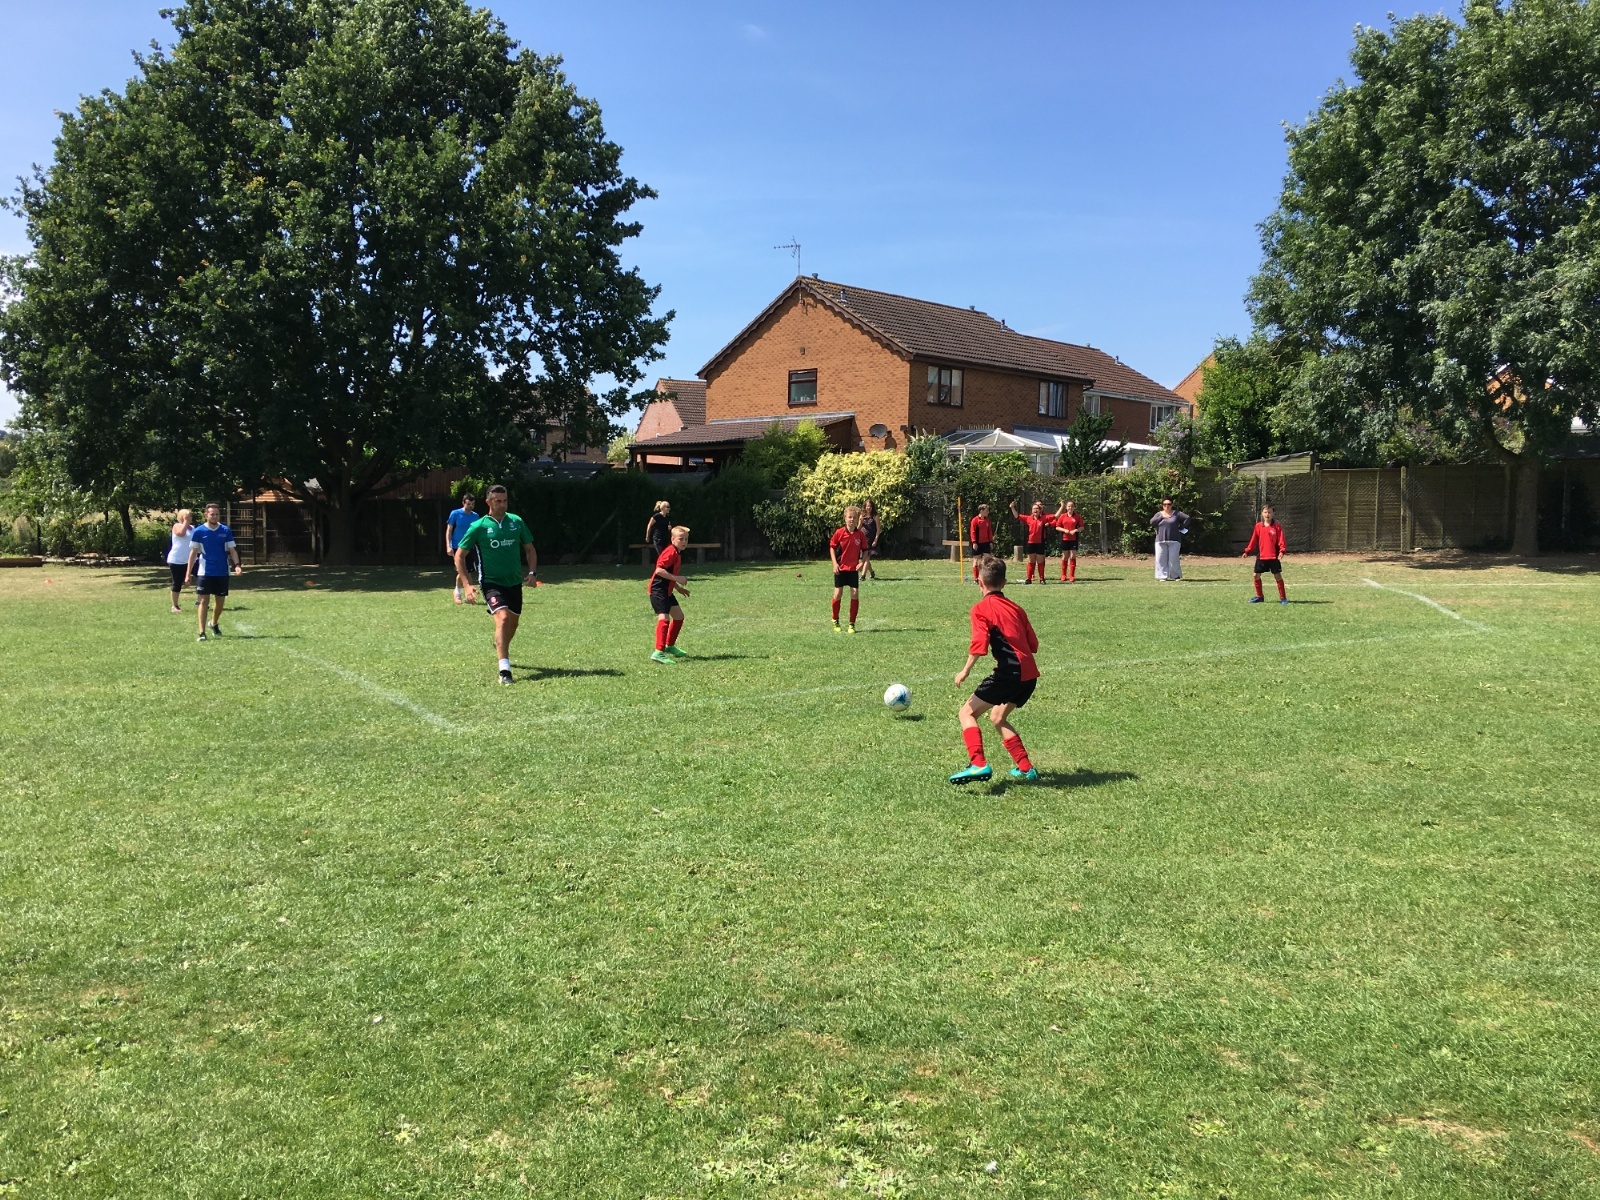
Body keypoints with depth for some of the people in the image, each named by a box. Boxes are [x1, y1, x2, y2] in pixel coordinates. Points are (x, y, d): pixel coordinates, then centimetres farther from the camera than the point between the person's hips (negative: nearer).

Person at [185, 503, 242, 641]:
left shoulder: (226, 531, 2)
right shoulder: (199, 531, -3)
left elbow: (232, 550, 2)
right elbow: (193, 553, 0)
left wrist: (237, 564, -16)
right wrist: (188, 573, -4)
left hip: (222, 572, 2)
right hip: (205, 572, -2)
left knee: (220, 601, 10)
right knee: (204, 600, -5)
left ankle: (214, 624, 36)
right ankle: (202, 632, -4)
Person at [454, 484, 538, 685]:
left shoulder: (516, 521, 2)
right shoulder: (478, 527, -8)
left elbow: (529, 549, 14)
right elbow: (459, 556, -3)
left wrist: (532, 572, -1)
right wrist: (467, 585, -11)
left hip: (514, 582, 5)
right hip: (491, 582, -5)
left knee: (513, 623, 16)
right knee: (503, 618, -25)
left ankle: (500, 648, 50)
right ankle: (504, 670, -27)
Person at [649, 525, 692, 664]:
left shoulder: (677, 553, 14)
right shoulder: (670, 552, -18)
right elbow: (659, 570, -27)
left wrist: (678, 587, 20)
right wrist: (676, 579, -25)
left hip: (667, 591, 11)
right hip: (658, 591, -11)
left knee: (679, 616, 19)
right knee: (664, 618, -22)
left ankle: (670, 647, 33)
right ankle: (659, 652, -30)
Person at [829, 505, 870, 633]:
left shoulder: (860, 535, -3)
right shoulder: (839, 532, -8)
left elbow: (865, 550, 8)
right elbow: (832, 547, 0)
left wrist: (862, 563, -7)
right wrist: (835, 563, -9)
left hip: (854, 569, 1)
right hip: (840, 568, -1)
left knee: (855, 594, -4)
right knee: (838, 594, 0)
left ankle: (852, 624, 7)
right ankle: (835, 621, 19)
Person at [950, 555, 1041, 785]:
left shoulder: (981, 608, -1)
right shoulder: (1015, 608, 19)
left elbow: (979, 642, -15)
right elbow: (1033, 644, 17)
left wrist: (966, 670, -9)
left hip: (1009, 673, -7)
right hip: (1030, 674, 8)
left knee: (968, 712, 1)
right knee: (998, 718, 25)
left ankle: (978, 764, -16)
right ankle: (1026, 769, 22)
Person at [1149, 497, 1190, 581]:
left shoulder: (1176, 513, 5)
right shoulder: (1159, 514, 13)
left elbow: (1187, 518, 0)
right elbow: (1152, 522, -2)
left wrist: (1181, 528, -1)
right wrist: (1161, 517, -7)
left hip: (1173, 541, -2)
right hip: (1160, 540, 3)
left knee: (1173, 559, -5)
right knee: (1161, 559, -2)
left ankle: (1176, 575, 6)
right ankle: (1163, 576, 3)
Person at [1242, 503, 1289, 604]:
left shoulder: (1277, 526, -5)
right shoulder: (1258, 526, 3)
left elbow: (1281, 540, -7)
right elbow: (1253, 540, 8)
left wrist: (1282, 551, -22)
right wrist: (1247, 551, 3)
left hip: (1274, 557, -3)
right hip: (1261, 556, 4)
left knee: (1278, 576, -1)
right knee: (1256, 575, 6)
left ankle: (1283, 597, 8)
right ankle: (1259, 596, 21)